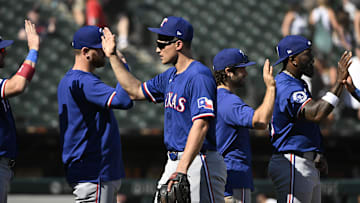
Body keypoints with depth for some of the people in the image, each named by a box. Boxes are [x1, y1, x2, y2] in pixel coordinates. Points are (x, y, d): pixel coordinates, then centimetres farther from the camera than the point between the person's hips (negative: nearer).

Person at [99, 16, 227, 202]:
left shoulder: (199, 76, -15)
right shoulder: (170, 76, 15)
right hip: (173, 162, 10)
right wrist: (113, 57, 26)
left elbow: (201, 125, -25)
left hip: (198, 162, -10)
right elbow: (136, 92, 29)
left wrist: (182, 169, -33)